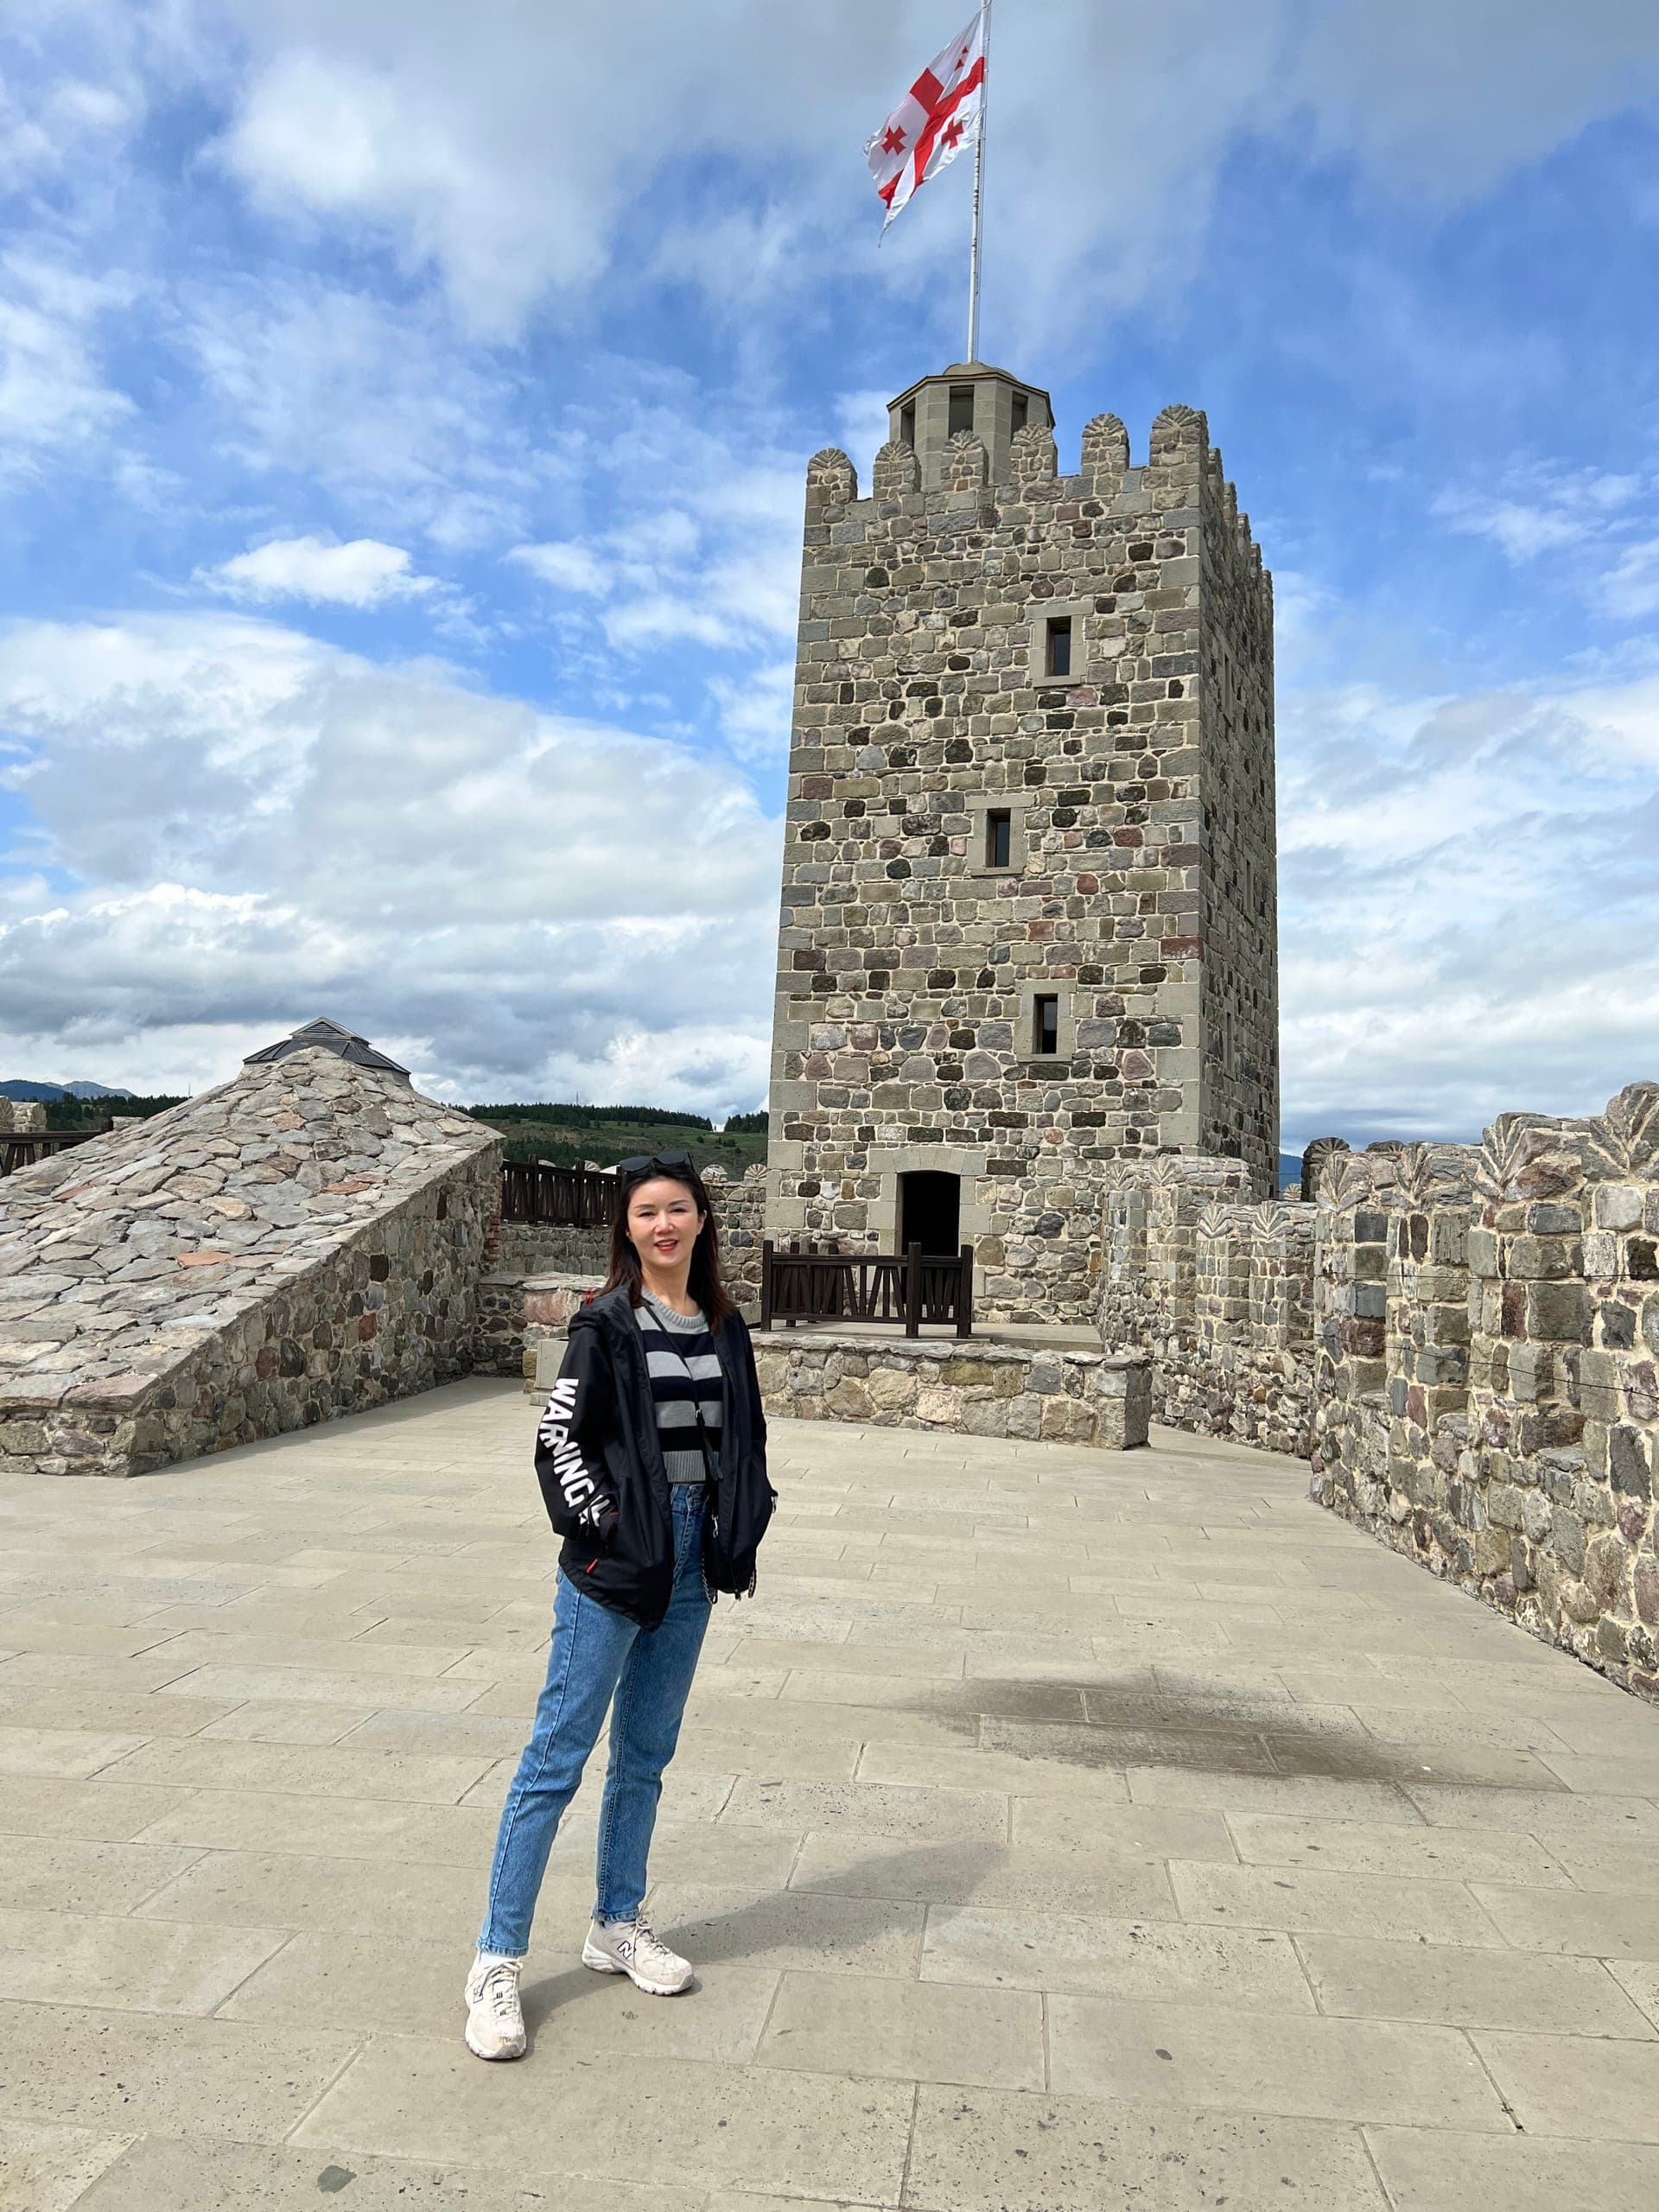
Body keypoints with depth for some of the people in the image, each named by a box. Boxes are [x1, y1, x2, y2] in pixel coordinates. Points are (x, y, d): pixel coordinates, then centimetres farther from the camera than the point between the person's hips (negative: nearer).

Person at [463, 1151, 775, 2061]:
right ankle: (496, 1962, 13)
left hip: (690, 1566, 6)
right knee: (557, 1756, 1)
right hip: (612, 1567, -6)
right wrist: (597, 1527, -14)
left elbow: (745, 1435, 13)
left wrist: (741, 1530, 5)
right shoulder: (607, 1323, -10)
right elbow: (558, 1435, -12)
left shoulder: (723, 1325, 6)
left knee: (646, 1755, 17)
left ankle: (616, 1926, 34)